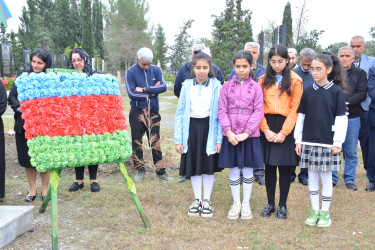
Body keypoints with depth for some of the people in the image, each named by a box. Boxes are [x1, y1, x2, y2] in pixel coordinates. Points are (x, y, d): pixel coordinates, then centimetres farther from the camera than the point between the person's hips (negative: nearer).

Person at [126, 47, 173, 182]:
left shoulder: (156, 70, 4)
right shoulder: (130, 72, -3)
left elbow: (163, 86, -9)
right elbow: (131, 93, -12)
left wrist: (144, 89, -14)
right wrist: (152, 92, -7)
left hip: (153, 112, 1)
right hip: (137, 113, -1)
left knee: (155, 143, 3)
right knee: (137, 143, 6)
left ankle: (160, 171, 10)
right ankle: (140, 170, 19)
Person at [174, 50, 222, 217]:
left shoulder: (216, 86, -4)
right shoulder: (187, 86, 0)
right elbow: (180, 113, 1)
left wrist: (219, 139, -11)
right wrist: (178, 139, -4)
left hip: (209, 129, -2)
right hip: (191, 128, 2)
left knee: (209, 166, 6)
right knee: (193, 166, 10)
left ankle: (207, 201, 23)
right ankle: (197, 200, 26)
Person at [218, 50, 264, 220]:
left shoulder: (256, 87, 1)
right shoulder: (227, 86, 3)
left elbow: (258, 112, -5)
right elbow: (222, 111, 0)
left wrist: (246, 133, -13)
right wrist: (228, 131, -12)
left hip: (250, 135, -1)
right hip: (231, 135, 1)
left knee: (248, 170, 8)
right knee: (233, 169, 8)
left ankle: (246, 203, 23)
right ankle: (236, 203, 24)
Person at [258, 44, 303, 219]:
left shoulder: (295, 81, 0)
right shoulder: (263, 80, 7)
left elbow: (295, 109, -5)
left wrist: (284, 132, -12)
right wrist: (266, 130, -9)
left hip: (286, 127, -2)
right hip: (267, 127, 2)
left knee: (284, 167, 3)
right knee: (269, 166, 8)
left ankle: (282, 205, 17)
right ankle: (270, 203, 20)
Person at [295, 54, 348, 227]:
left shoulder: (336, 91, -3)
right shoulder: (308, 92, 5)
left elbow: (342, 118, -4)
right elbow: (301, 116, 8)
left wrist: (338, 142, -8)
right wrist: (298, 140, 4)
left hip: (327, 142, -3)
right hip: (309, 141, 3)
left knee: (326, 177, 5)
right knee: (312, 177, 9)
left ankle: (325, 212, 18)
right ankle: (314, 211, 21)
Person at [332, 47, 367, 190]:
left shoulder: (360, 73, 8)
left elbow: (362, 94, -2)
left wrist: (346, 103, -16)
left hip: (352, 118, 0)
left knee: (351, 151, 5)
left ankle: (349, 180, 17)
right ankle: (332, 178, 16)